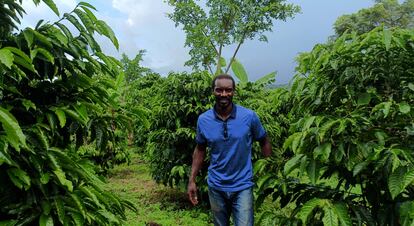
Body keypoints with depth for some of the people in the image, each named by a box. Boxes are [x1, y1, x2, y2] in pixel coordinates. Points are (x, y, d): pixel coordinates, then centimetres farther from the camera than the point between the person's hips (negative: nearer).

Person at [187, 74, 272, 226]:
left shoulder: (249, 116, -13)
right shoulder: (203, 120, -7)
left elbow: (264, 142, 1)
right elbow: (200, 149, 5)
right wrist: (192, 180, 3)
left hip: (242, 186, -2)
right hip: (216, 187, 3)